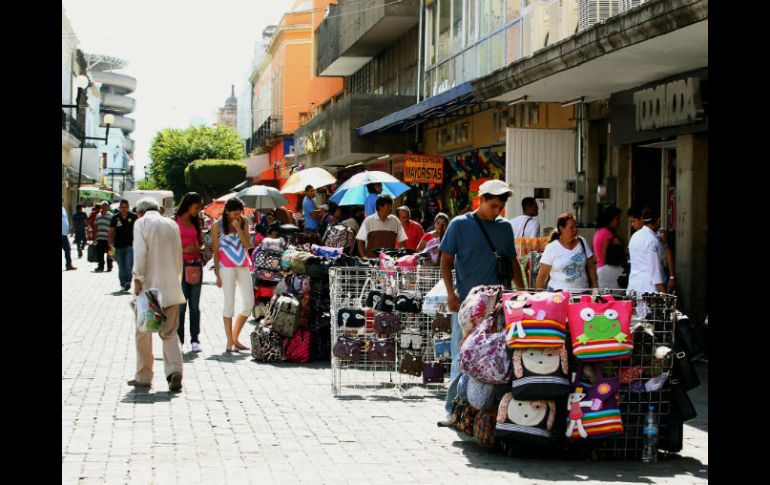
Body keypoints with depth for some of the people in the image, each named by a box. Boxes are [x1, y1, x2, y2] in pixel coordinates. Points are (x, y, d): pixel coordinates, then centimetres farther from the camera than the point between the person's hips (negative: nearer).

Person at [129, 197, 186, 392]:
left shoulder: (141, 223, -2)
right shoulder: (172, 225, 12)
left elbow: (140, 253, -13)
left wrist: (137, 279, -13)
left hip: (149, 285, -4)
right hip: (171, 286, 4)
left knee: (144, 332, 9)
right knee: (170, 332, 7)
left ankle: (143, 377, 15)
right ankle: (174, 370, -13)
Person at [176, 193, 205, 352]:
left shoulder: (196, 222, 14)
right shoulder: (174, 221, 0)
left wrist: (200, 249, -3)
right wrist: (183, 249, -17)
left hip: (196, 264, 4)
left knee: (194, 305, 3)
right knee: (181, 304, -5)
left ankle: (194, 339, 4)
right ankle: (179, 339, 1)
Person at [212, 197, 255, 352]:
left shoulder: (243, 222, 5)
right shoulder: (218, 226, -3)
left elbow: (247, 245, -2)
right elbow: (216, 251, -2)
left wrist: (238, 228, -14)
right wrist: (218, 274, -5)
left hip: (243, 265, 5)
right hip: (227, 266, -5)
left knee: (249, 302, 3)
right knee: (230, 302, -6)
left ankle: (235, 337, 17)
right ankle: (229, 342, 0)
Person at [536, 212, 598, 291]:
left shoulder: (582, 242, 7)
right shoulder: (551, 248, -4)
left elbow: (591, 267, 13)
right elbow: (543, 275, -2)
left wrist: (594, 286, 6)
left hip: (582, 291, 3)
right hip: (558, 293, -3)